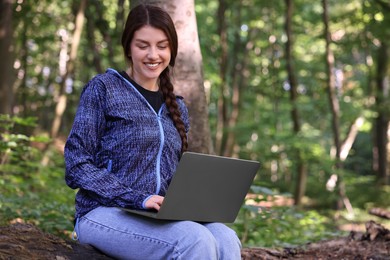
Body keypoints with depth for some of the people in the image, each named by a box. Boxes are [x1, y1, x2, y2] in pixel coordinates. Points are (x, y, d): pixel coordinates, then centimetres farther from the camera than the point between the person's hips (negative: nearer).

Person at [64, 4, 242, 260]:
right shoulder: (103, 88, 0)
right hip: (104, 213, -5)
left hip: (159, 217, 5)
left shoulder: (177, 107, 17)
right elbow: (78, 165, -7)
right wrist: (138, 198, -18)